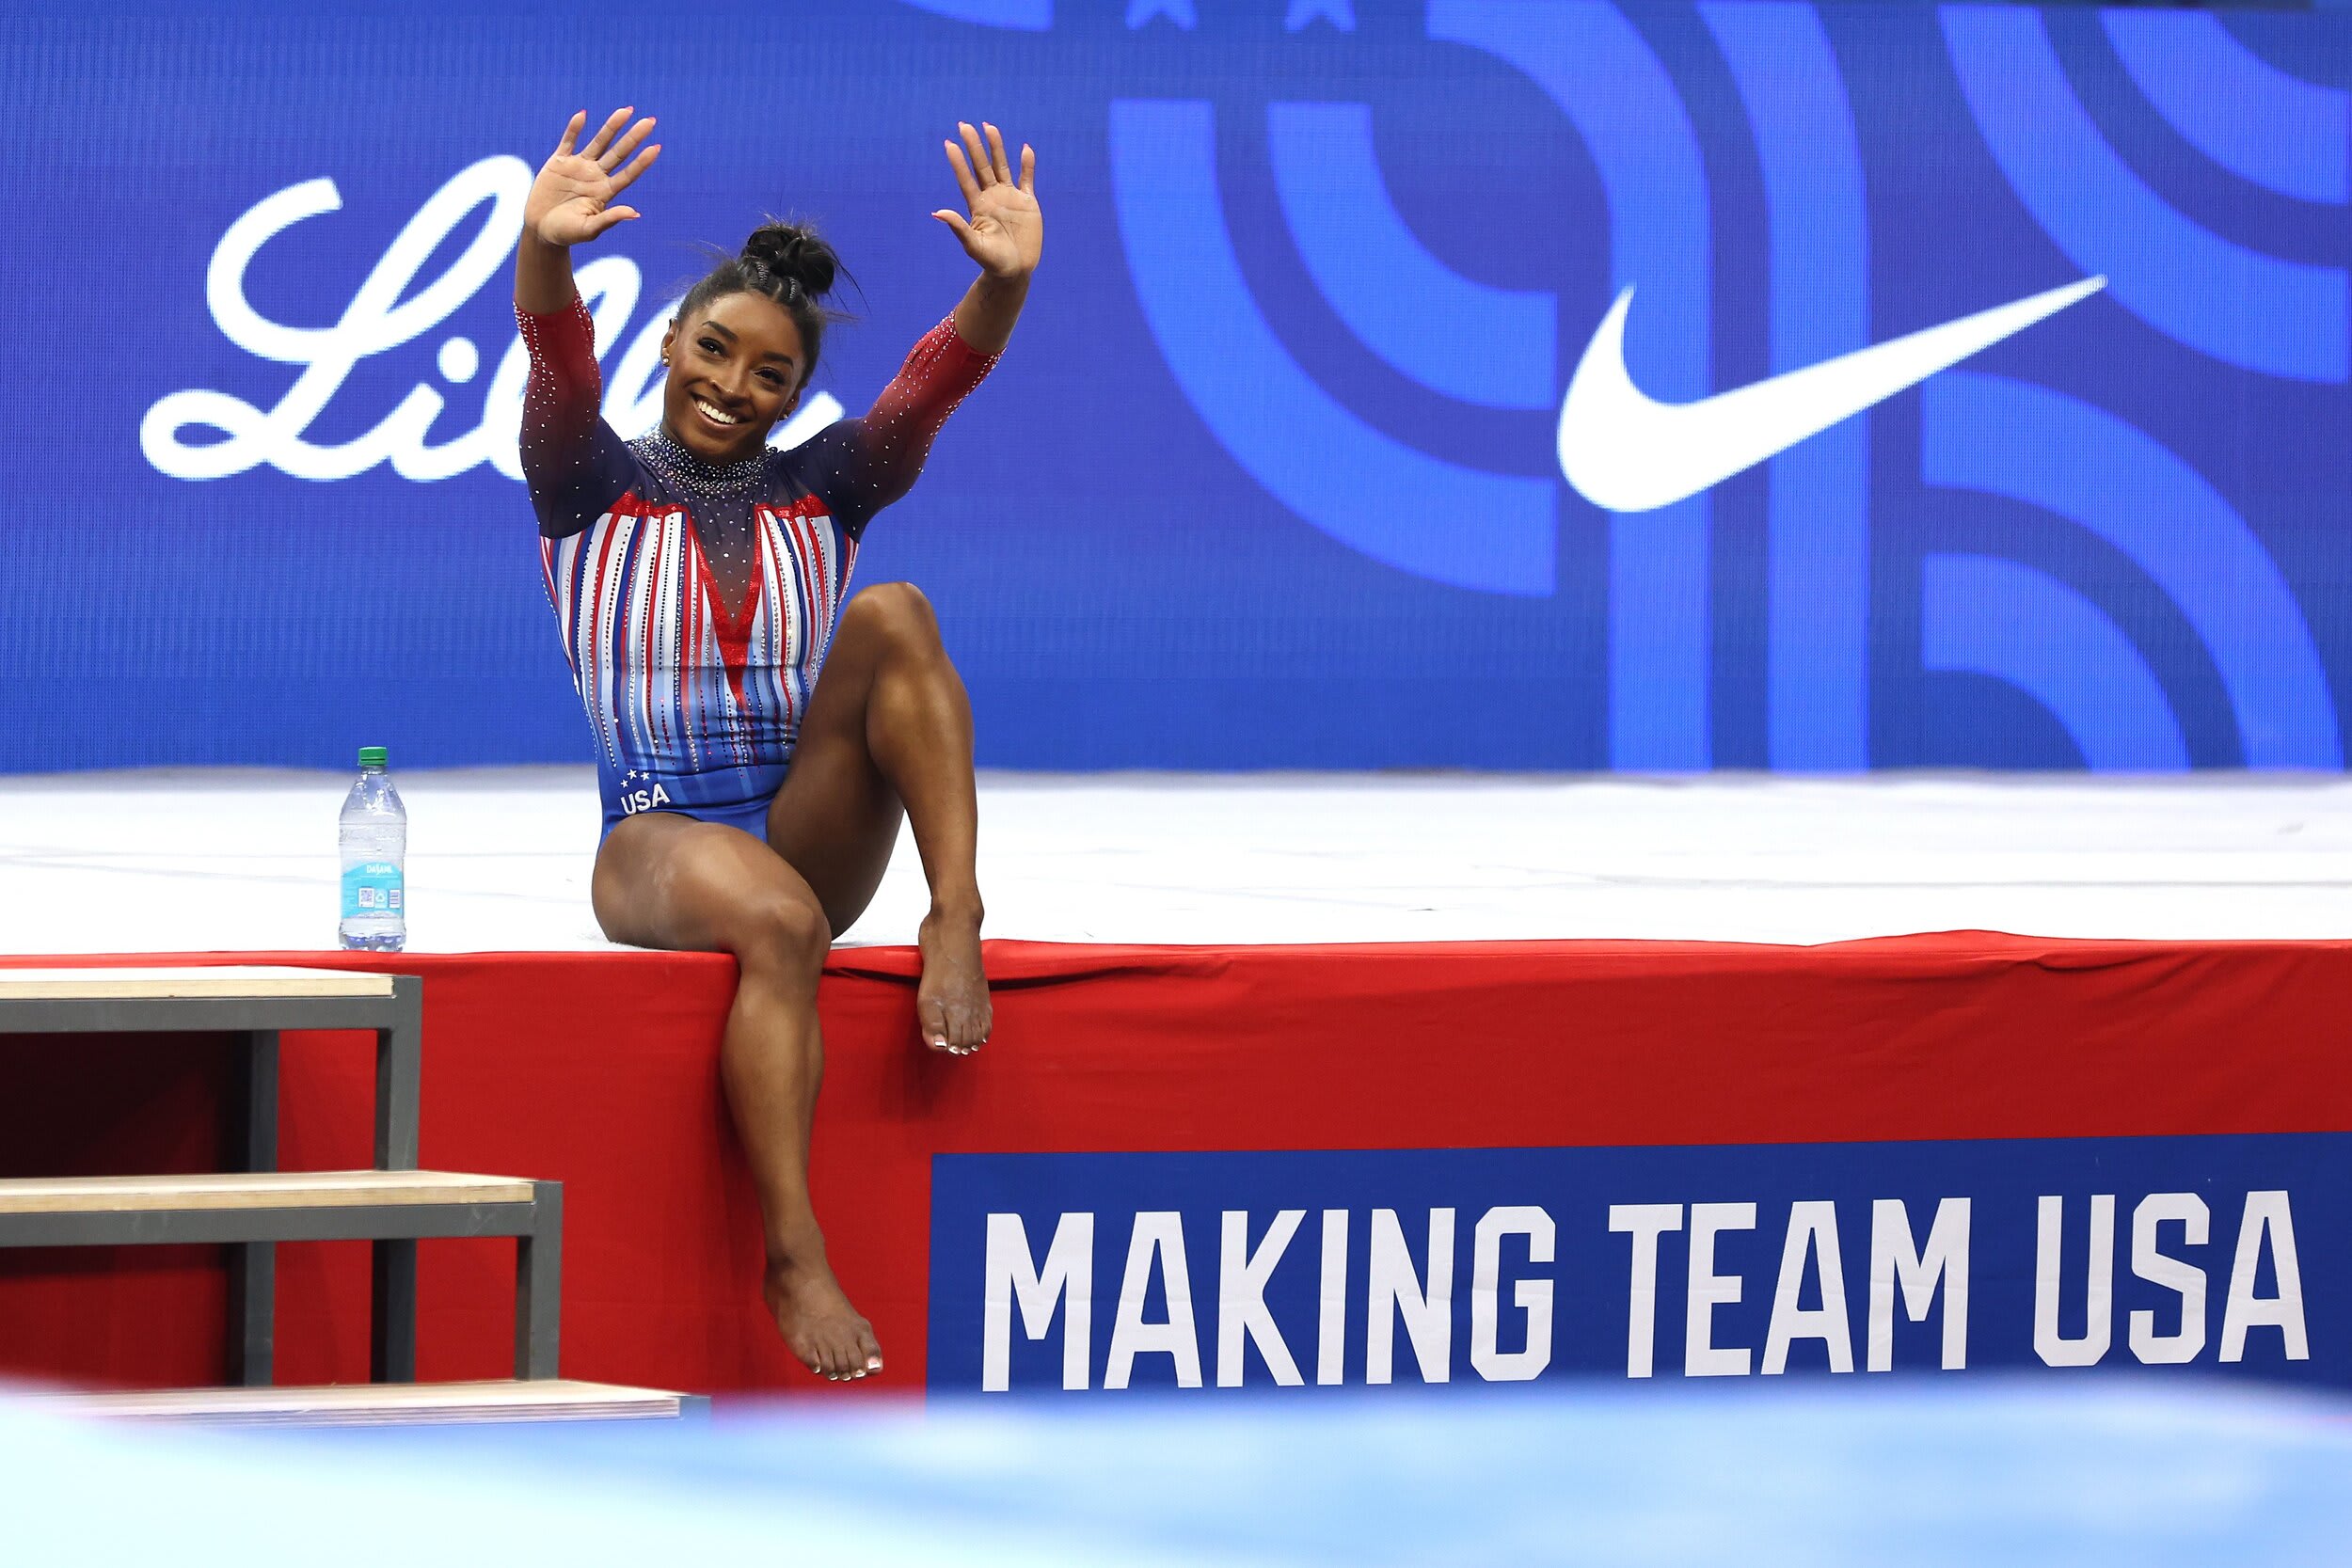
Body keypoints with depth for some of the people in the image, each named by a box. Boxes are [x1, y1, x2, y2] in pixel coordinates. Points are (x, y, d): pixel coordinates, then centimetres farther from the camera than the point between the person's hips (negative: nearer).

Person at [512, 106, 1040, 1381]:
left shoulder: (822, 489, 12)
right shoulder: (594, 485, 7)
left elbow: (946, 371, -5)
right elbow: (558, 356, -15)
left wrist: (1003, 283, -27)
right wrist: (542, 253, -37)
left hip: (811, 835, 3)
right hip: (659, 839, -3)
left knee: (892, 615, -21)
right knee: (775, 919, -39)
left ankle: (957, 921, -31)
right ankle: (794, 1258, -41)